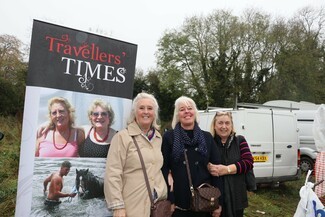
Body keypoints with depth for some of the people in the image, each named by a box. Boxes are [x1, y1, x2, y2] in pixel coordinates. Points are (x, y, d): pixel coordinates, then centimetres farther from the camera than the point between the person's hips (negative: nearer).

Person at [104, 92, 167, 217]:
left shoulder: (158, 137, 7)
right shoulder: (122, 137, -10)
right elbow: (112, 174, -14)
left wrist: (165, 197, 10)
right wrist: (117, 206, -17)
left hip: (158, 203, 5)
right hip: (133, 207, -5)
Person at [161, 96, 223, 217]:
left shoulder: (207, 137, 5)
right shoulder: (169, 137, -2)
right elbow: (163, 168, -4)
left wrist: (218, 202, 0)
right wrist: (168, 200, -9)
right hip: (178, 202, -2)